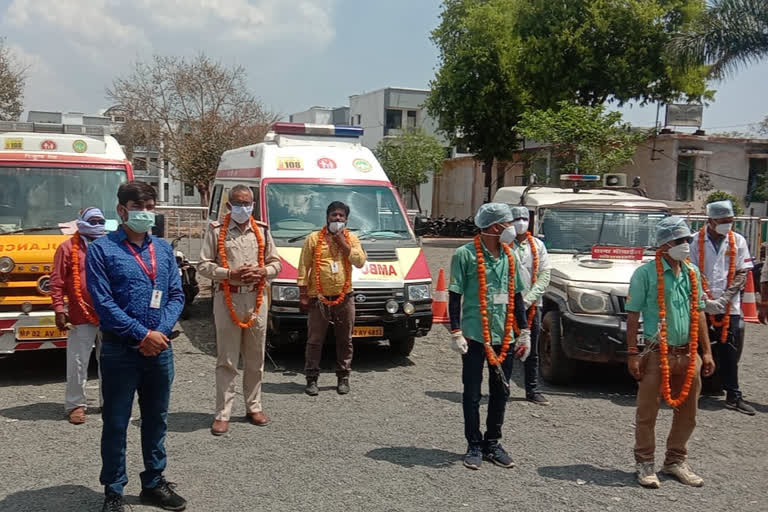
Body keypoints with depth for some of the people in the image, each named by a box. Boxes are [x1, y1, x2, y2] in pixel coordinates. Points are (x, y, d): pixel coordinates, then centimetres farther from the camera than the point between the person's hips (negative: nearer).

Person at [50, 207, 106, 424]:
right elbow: (57, 282, -3)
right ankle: (75, 404, 11)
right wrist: (59, 309, -10)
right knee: (77, 363, 0)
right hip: (81, 318, -4)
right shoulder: (68, 248, 1)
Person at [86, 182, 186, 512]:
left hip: (160, 348, 5)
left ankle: (154, 483, 29)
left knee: (156, 419, 14)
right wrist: (142, 335, -16)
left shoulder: (164, 249, 9)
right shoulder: (101, 249, -5)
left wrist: (160, 332, -11)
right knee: (116, 423, 5)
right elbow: (103, 302, -12)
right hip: (120, 350, -4)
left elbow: (176, 296, 6)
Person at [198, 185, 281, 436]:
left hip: (256, 299, 3)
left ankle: (253, 407, 24)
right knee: (226, 361, -1)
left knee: (255, 359, 10)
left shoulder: (262, 230, 12)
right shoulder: (217, 230, 2)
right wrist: (229, 274, -16)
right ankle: (222, 414, 4)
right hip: (227, 299, -3)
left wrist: (262, 271, -8)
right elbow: (204, 265, -1)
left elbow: (276, 263, 14)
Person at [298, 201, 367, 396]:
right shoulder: (314, 239, 2)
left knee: (345, 341, 9)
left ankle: (343, 378, 20)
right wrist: (303, 294, -4)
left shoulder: (352, 239, 9)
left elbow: (360, 261, -7)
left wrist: (343, 242, -10)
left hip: (344, 298, 2)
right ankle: (312, 379, 11)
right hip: (319, 299, -2)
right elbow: (303, 268, 1)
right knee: (315, 341, 2)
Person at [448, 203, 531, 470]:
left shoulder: (510, 256, 9)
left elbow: (516, 297, 14)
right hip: (474, 336, -5)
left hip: (504, 337, 5)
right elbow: (455, 296, -7)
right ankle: (474, 446, 17)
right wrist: (456, 332, -12)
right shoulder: (465, 255, -8)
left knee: (501, 392, 12)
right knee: (472, 393, 4)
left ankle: (493, 443, 25)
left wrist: (524, 332, 11)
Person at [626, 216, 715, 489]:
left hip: (688, 355, 6)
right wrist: (632, 354, -12)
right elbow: (633, 315, -8)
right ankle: (645, 464, 18)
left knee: (687, 412, 13)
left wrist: (706, 351, 12)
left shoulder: (692, 272, 9)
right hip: (657, 354, -5)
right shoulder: (645, 273, -8)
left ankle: (675, 461, 30)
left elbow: (698, 312, 15)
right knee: (647, 412, 3)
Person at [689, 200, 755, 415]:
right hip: (701, 307, -1)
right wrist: (705, 300, -16)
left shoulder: (738, 241, 5)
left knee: (729, 352, 3)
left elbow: (743, 273, 1)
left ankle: (733, 396, 9)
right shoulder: (695, 241, -3)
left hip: (729, 308, 2)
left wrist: (723, 299, -11)